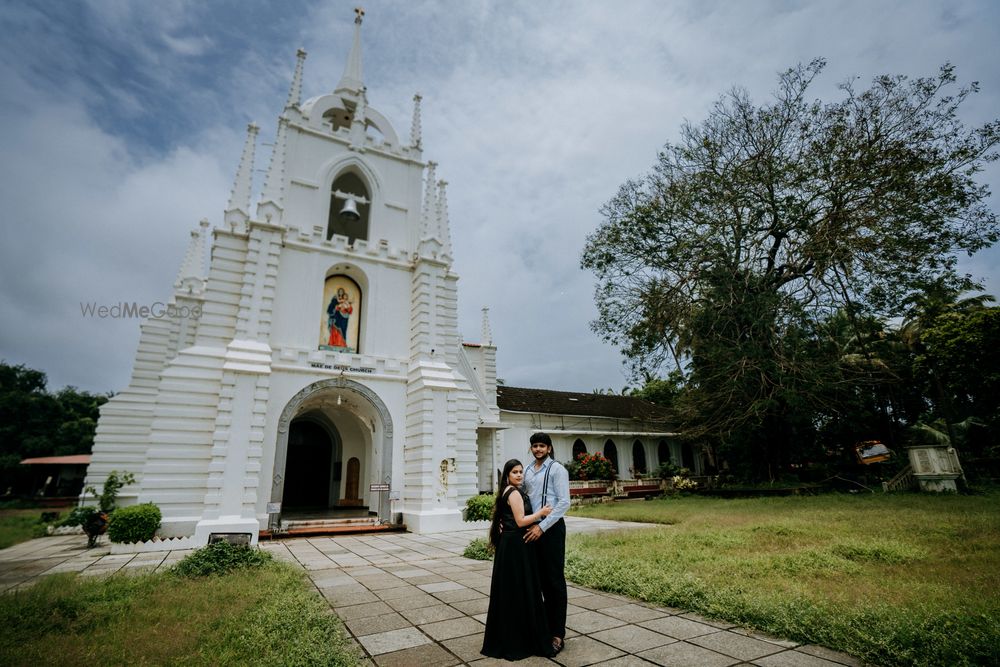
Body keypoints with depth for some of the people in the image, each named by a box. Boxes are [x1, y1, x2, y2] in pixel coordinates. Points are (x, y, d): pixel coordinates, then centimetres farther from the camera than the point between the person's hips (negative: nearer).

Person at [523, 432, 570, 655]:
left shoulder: (557, 469, -9)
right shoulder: (528, 471, 10)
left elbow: (564, 503, -14)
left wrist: (542, 527, -17)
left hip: (551, 528, -6)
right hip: (533, 528, 6)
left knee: (555, 579, 3)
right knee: (542, 578, 15)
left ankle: (558, 633, 15)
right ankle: (548, 624, 30)